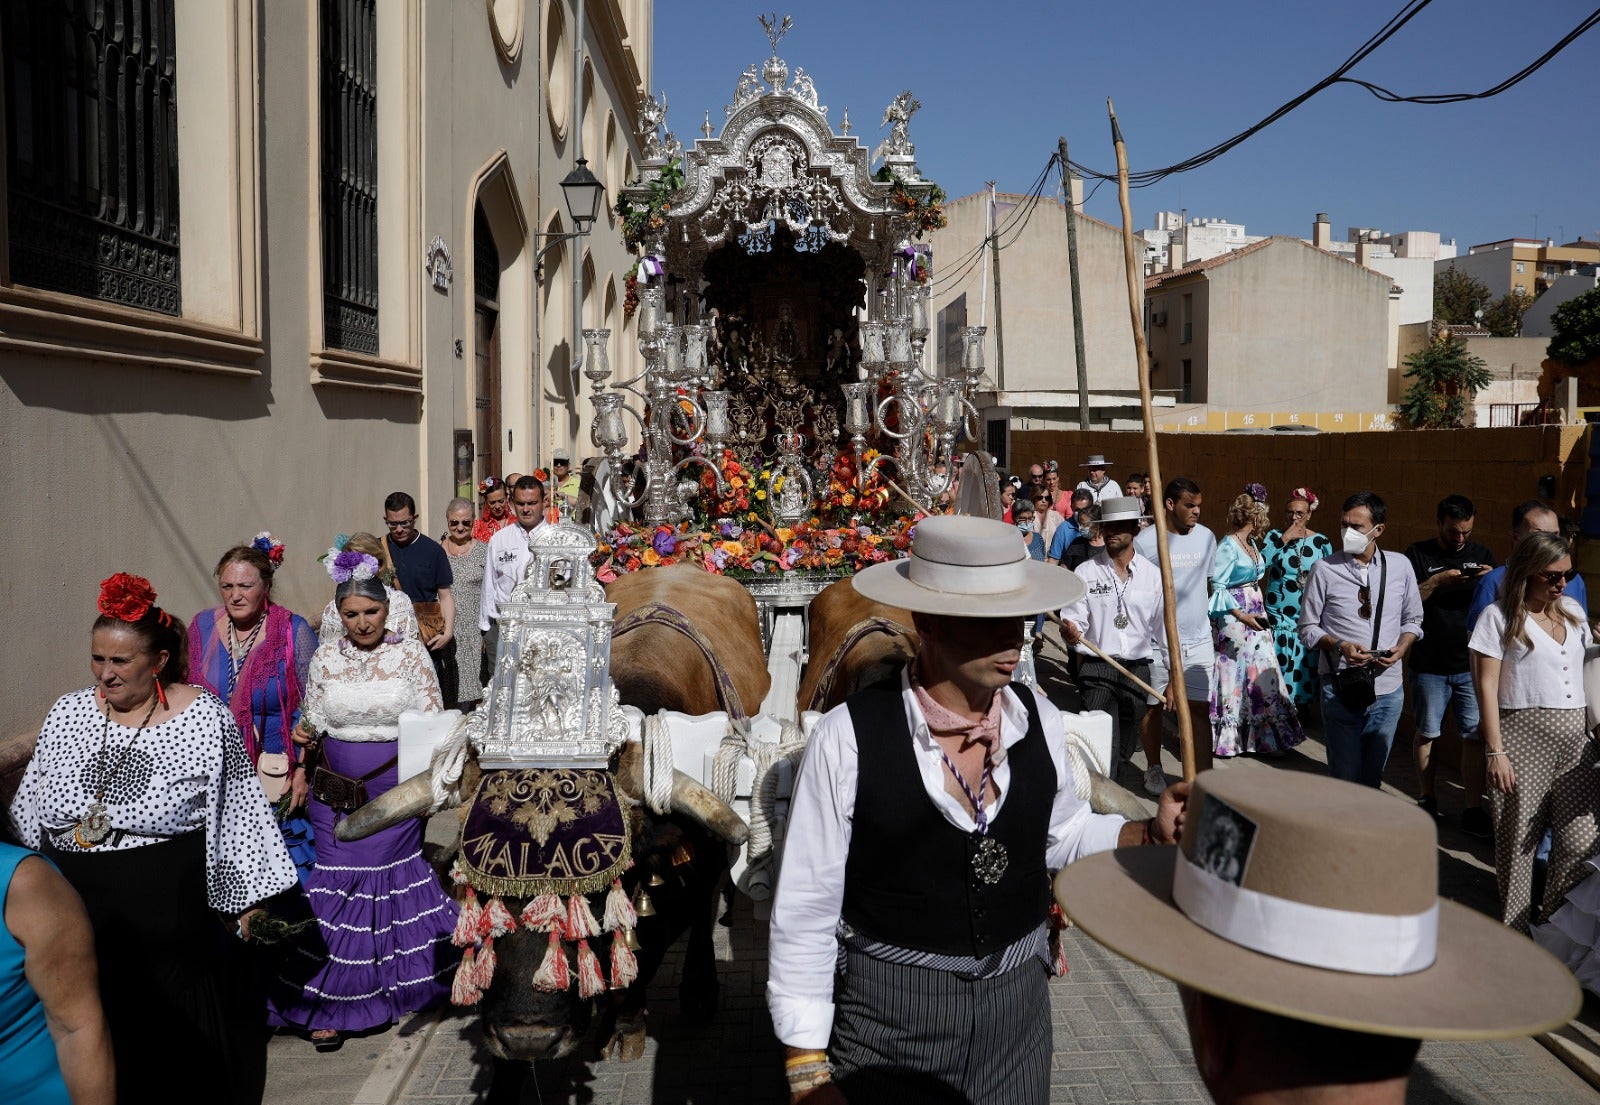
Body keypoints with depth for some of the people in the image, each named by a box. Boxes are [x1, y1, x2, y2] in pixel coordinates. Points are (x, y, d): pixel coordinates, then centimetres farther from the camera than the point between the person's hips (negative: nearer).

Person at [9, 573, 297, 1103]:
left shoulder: (206, 717, -10)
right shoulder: (67, 713, 2)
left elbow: (236, 814, -4)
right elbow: (28, 813, 13)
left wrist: (247, 901, -2)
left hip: (172, 917, -3)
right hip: (75, 912, 4)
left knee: (181, 1029, 10)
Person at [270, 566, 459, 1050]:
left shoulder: (411, 653, -3)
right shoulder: (325, 657, 3)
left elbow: (433, 720, -1)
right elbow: (313, 720, 11)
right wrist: (305, 732, -9)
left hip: (394, 791, -1)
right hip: (335, 792, 2)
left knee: (393, 877, 6)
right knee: (338, 883, 1)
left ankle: (402, 978, 28)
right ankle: (330, 1001, 13)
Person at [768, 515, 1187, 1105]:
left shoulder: (1041, 720, -6)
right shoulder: (848, 738, -20)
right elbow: (805, 911, -13)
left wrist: (1151, 831, -4)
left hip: (1019, 1004, 4)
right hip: (889, 1012, -4)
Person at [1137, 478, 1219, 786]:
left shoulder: (1206, 537, 4)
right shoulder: (1146, 541, -9)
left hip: (1198, 638, 2)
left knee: (1199, 708, -2)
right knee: (1154, 706, 11)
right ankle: (1154, 769, 30)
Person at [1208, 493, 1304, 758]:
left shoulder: (1251, 543, 9)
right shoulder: (1227, 546, -15)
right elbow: (1217, 587, -19)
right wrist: (1241, 615, -24)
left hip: (1257, 615, 8)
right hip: (1236, 618, -8)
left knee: (1263, 674, 10)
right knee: (1235, 674, -1)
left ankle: (1264, 736, 19)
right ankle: (1227, 738, 10)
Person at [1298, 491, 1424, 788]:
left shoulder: (1400, 566, 1)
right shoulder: (1324, 569, -7)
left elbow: (1412, 619, 12)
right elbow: (1308, 628, -2)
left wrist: (1402, 647, -8)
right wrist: (1340, 646, -19)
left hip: (1387, 690, 3)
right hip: (1340, 689, -3)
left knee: (1373, 777, 16)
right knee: (1344, 777, 2)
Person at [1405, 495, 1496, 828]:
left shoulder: (1482, 555, 9)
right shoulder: (1418, 554, 0)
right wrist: (1438, 580, -19)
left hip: (1473, 664, 2)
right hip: (1430, 664, -1)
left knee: (1476, 735, -2)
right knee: (1426, 732, 9)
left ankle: (1475, 808, 5)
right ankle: (1427, 798, 25)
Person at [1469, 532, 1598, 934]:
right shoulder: (1500, 617, -2)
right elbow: (1487, 687, -6)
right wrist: (1495, 751, -11)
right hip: (1524, 737, -5)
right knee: (1519, 838, 2)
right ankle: (1514, 931, 15)